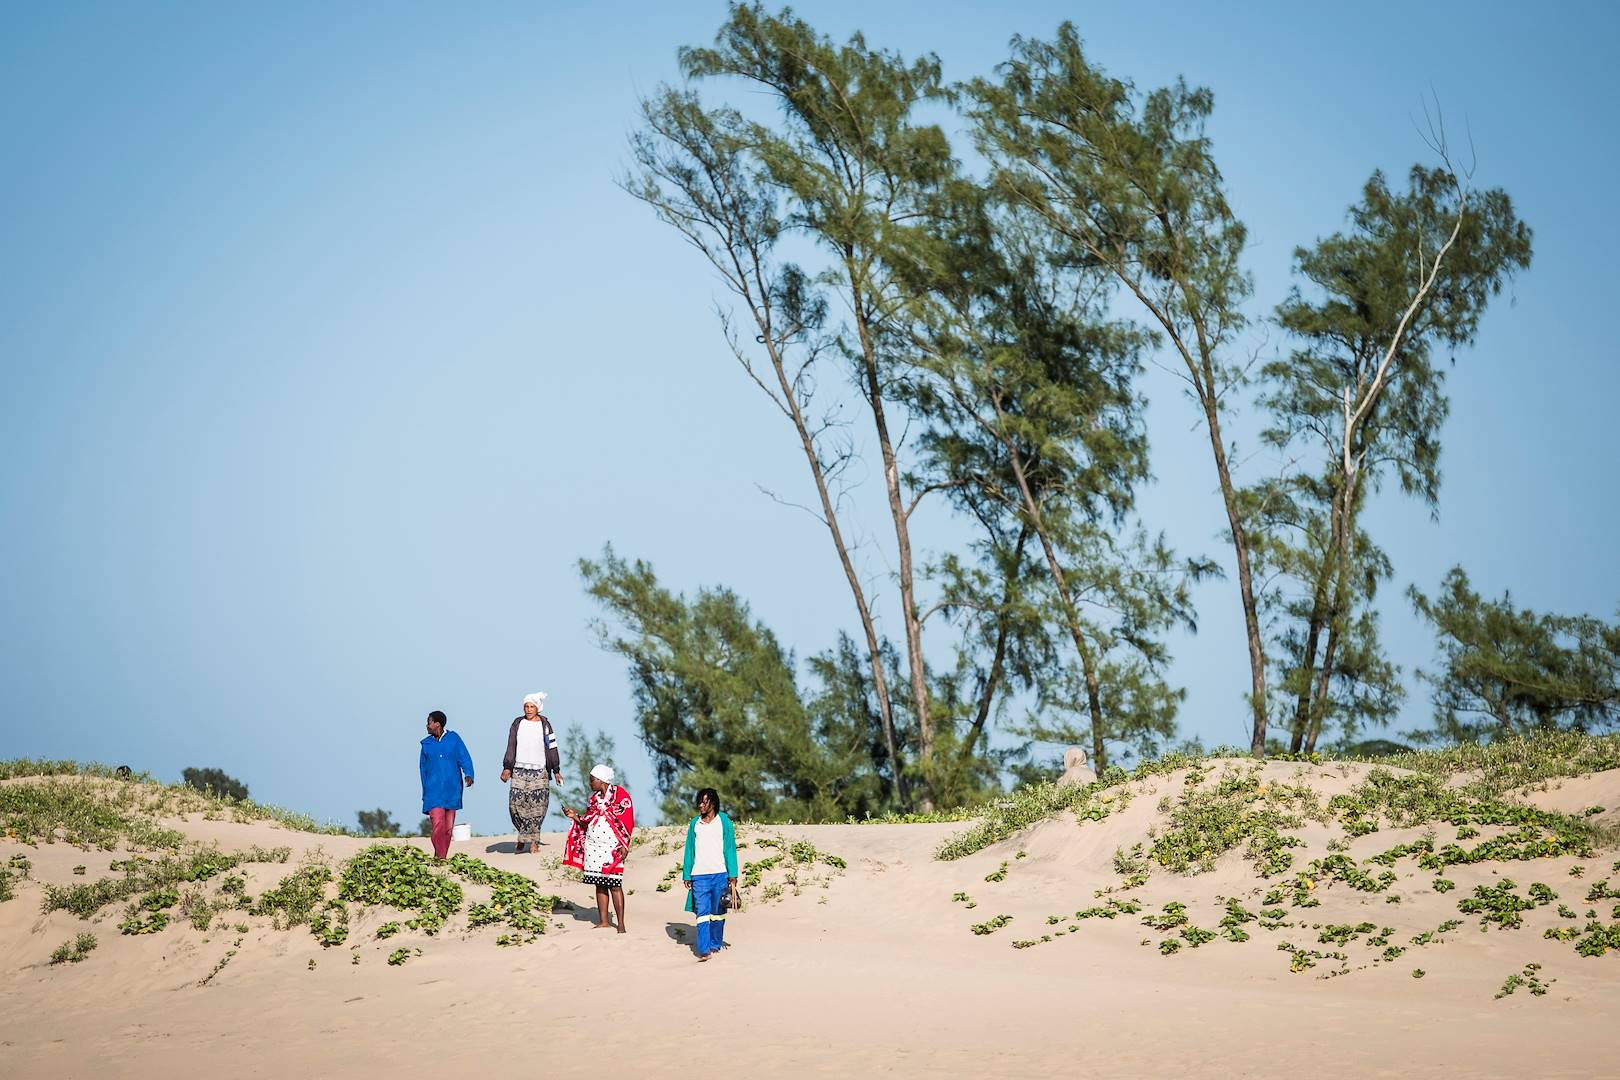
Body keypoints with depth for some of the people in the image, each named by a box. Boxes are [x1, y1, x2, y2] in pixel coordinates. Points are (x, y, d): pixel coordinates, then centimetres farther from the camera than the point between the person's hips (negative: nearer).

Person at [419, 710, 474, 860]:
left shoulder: (453, 738, 4)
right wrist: (425, 793, 14)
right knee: (438, 824, -15)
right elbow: (423, 769, 15)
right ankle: (439, 857, -13)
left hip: (452, 790, 0)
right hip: (434, 790, 0)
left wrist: (468, 774, -20)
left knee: (449, 827, 4)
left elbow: (464, 758, -1)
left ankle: (443, 857, 16)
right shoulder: (426, 744, 9)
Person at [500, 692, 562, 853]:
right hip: (519, 771, 1)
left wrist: (556, 771, 8)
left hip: (539, 772, -1)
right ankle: (524, 836, 11)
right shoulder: (518, 724, 10)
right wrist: (507, 768, -1)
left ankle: (533, 841, 1)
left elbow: (552, 748, 10)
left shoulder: (544, 725, 7)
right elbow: (511, 747, 9)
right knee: (516, 804, -8)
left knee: (537, 806, -6)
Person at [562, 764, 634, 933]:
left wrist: (624, 846, -14)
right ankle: (603, 921, 14)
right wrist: (575, 816, 2)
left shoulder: (620, 795, -6)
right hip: (593, 847, 7)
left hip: (612, 848, -7)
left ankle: (621, 924, -6)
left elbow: (626, 822, -8)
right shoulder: (594, 798, 14)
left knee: (614, 885, -8)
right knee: (599, 885, 8)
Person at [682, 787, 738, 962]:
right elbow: (689, 851, 12)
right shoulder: (694, 824, 9)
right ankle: (704, 950, -13)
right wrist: (686, 875, 7)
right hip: (699, 875, 1)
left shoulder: (724, 822, 3)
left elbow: (730, 849, 2)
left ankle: (716, 945, 20)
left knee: (717, 913, 6)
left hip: (720, 874, -1)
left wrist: (732, 876, -3)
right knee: (702, 913, -7)